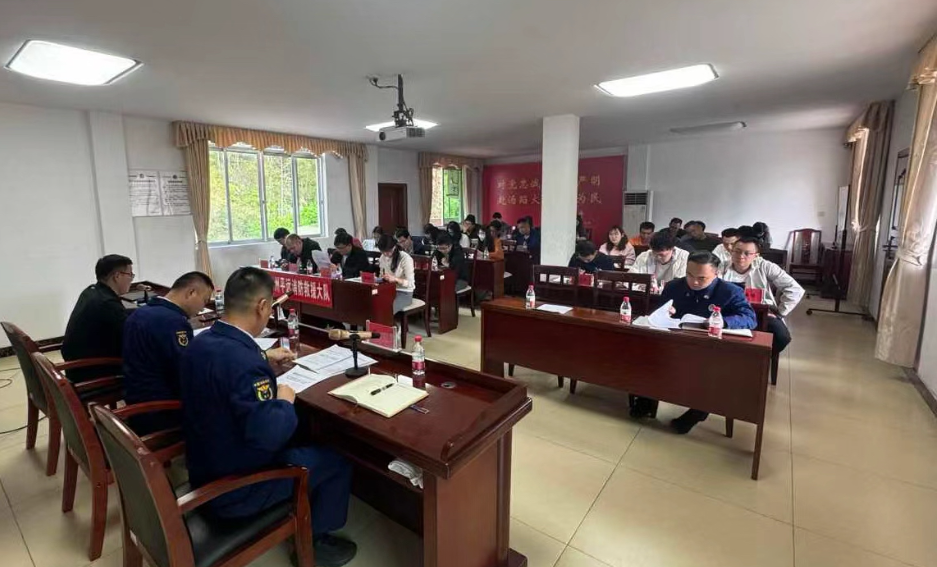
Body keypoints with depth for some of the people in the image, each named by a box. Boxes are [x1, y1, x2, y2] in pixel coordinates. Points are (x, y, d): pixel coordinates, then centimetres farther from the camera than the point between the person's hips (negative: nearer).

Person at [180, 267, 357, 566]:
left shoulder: (202, 342, -5)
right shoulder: (245, 362, -35)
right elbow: (267, 435, -36)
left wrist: (263, 358, 16)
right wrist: (286, 401, -18)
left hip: (204, 470, 9)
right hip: (234, 489, -9)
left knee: (293, 442, 29)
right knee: (336, 460, 4)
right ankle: (314, 541, 24)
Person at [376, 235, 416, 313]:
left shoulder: (405, 258, -16)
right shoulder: (383, 257, 4)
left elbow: (410, 283, -18)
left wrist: (395, 279, -34)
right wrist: (382, 278, -8)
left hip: (404, 293, -6)